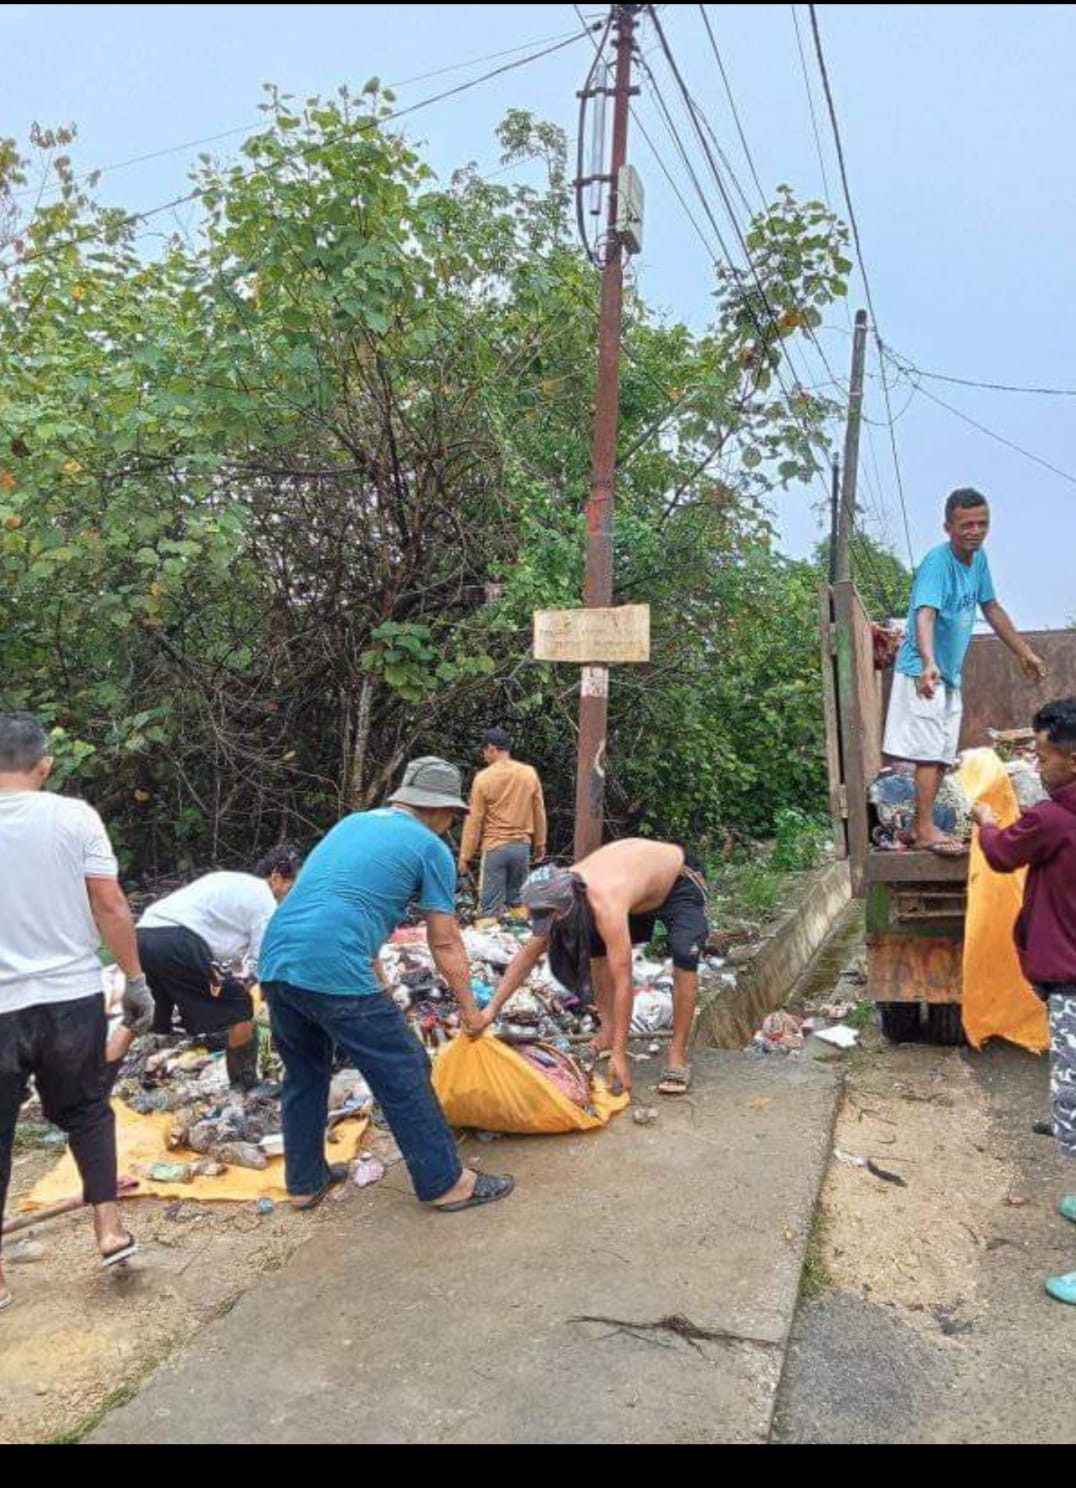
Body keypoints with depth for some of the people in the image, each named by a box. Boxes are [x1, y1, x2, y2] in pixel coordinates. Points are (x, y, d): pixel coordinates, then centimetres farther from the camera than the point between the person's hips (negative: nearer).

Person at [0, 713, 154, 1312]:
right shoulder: (75, 817, -8)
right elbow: (111, 908, -8)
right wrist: (136, 981, 3)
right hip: (74, 998, 1)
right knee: (88, 1111, 22)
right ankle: (110, 1228, 18)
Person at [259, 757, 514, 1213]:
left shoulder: (351, 823, 23)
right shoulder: (431, 848, 3)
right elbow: (445, 943, 6)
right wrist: (469, 1007, 19)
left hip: (275, 960, 7)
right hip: (334, 971, -7)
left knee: (304, 1073, 24)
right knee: (404, 1075, 7)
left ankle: (305, 1181, 36)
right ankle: (445, 1182, 17)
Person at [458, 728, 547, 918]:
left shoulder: (483, 778, -9)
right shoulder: (530, 773, 0)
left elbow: (474, 820, -6)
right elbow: (539, 811, 7)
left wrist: (465, 856, 0)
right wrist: (540, 843, 19)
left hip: (494, 847, -4)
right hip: (522, 846, 4)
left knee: (490, 907, 0)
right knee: (516, 902, 12)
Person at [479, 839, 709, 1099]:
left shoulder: (606, 906, -43)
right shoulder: (559, 894, -21)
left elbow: (623, 983, -40)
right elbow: (529, 953, -10)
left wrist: (619, 1055, -38)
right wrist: (492, 1009, -13)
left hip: (679, 884, -7)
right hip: (639, 879, 7)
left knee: (684, 961, -24)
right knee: (596, 949, -3)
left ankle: (678, 1057, -14)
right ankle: (608, 1032, 10)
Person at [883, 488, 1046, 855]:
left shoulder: (978, 558, 5)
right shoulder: (937, 562, -21)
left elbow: (991, 608, 18)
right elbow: (925, 615, -35)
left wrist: (1025, 653, 21)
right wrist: (928, 665, -51)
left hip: (951, 674, 9)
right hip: (924, 673, -9)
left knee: (942, 756, 12)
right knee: (929, 752, -10)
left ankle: (922, 824, 21)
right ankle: (926, 830, -7)